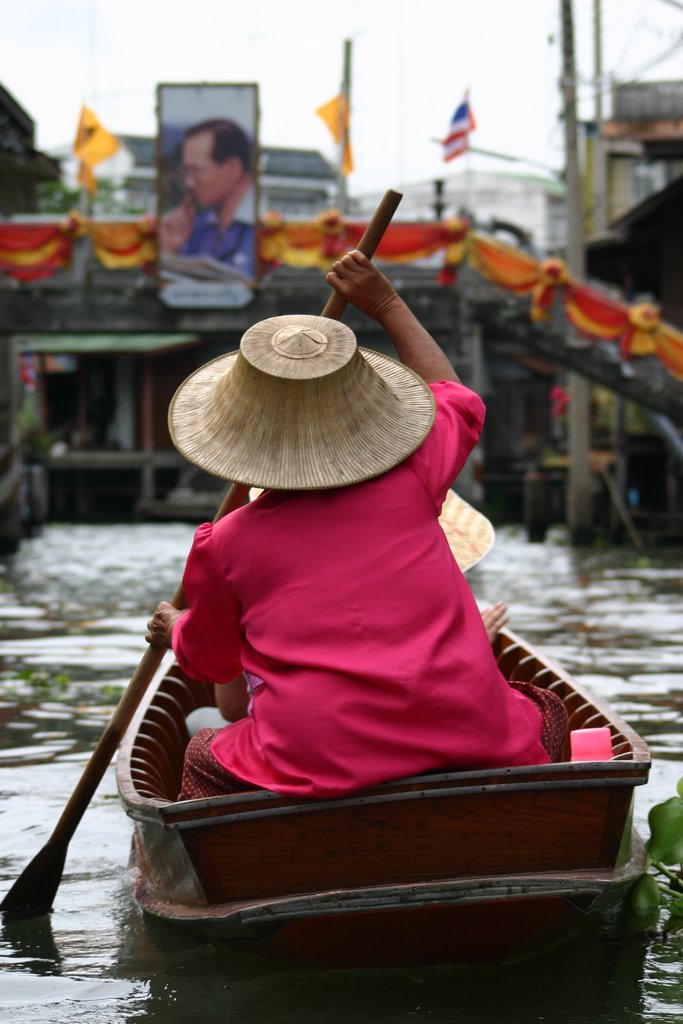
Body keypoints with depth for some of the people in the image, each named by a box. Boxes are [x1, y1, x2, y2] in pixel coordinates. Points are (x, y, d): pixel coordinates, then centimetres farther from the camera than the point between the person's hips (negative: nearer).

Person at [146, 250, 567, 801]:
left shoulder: (227, 545, 4)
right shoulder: (410, 480, 8)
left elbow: (207, 661, 23)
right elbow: (452, 393, 32)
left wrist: (175, 629, 47)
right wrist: (387, 305, 42)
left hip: (322, 770, -1)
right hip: (467, 744, 1)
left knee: (203, 759, 28)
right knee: (546, 712, 32)